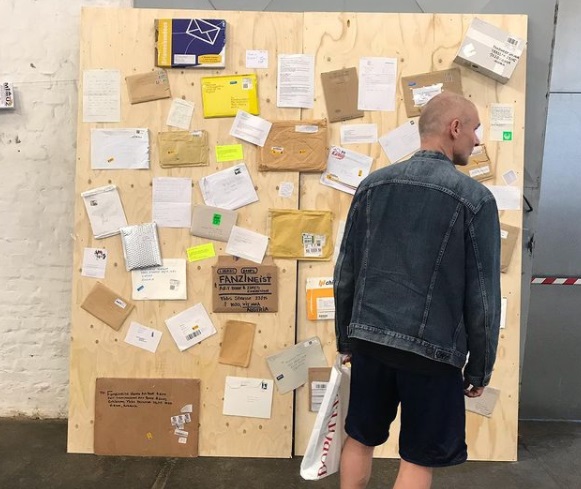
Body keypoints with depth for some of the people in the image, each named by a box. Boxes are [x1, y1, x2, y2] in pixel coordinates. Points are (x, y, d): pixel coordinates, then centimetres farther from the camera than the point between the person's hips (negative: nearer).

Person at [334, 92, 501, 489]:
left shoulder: (372, 185, 2)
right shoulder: (475, 198, -9)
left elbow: (345, 273, 5)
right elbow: (483, 295, -7)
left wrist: (345, 337, 16)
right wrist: (480, 367, 6)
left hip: (370, 338, 4)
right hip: (431, 347, -4)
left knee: (359, 439, 21)